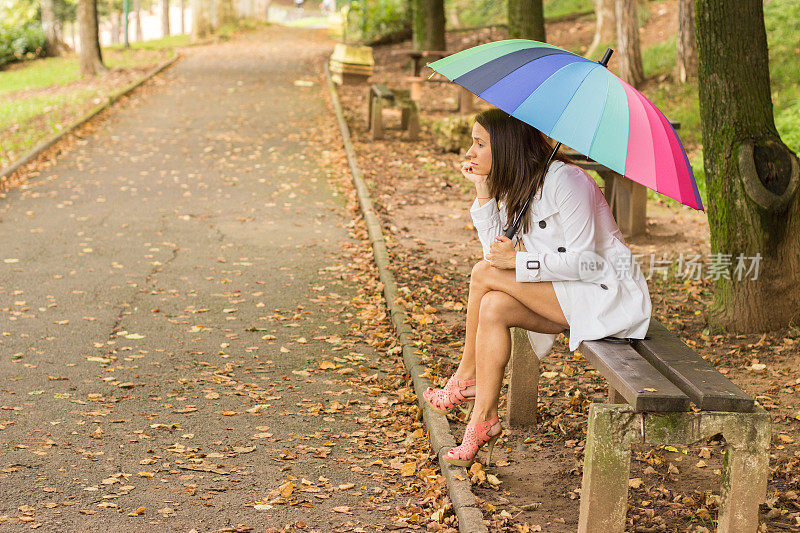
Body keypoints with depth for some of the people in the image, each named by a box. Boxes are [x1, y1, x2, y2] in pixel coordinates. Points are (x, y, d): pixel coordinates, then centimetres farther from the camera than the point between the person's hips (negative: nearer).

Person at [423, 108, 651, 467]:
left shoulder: (564, 181, -18)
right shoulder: (512, 187, 10)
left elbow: (585, 261, -21)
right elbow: (498, 251, 2)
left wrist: (520, 260, -23)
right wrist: (483, 192, -2)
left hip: (607, 294, -8)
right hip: (560, 297, 9)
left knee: (484, 274, -18)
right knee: (494, 307, -18)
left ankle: (466, 377, 2)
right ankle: (484, 420, -12)